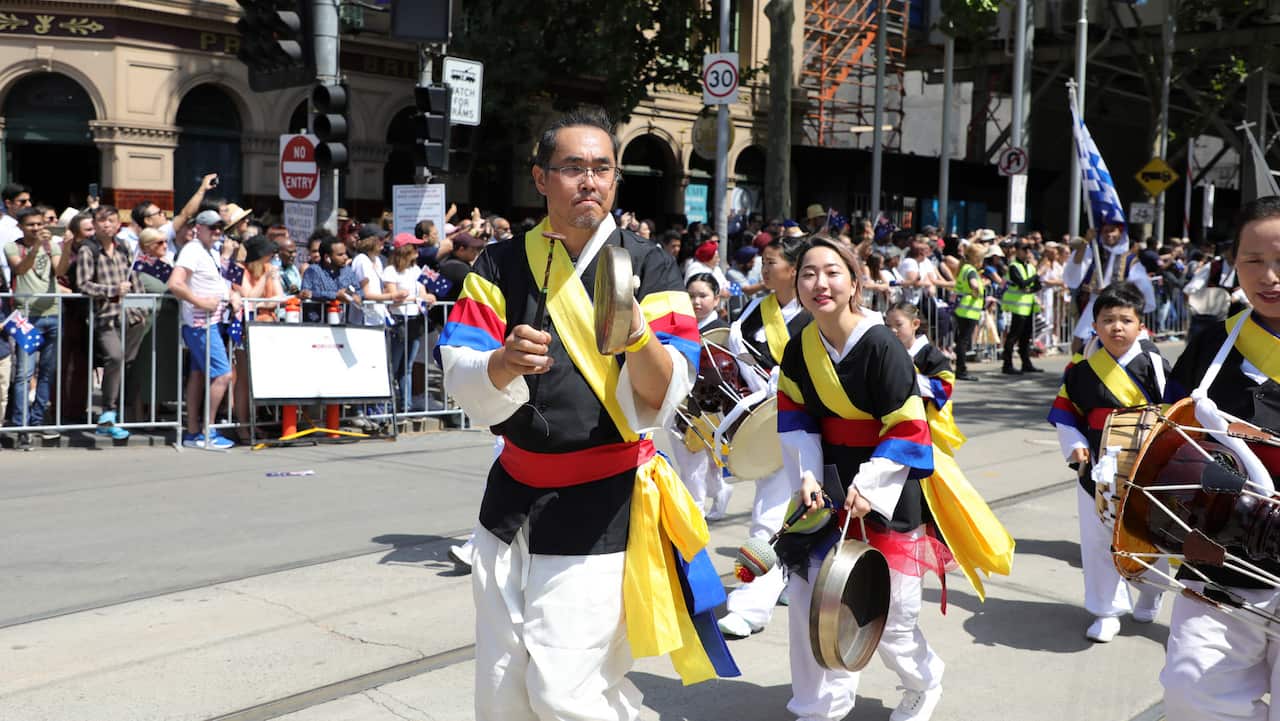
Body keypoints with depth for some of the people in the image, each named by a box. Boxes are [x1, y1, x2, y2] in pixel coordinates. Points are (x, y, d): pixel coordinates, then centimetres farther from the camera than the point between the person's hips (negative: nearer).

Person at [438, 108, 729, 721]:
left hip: (600, 508, -4)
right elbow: (461, 376, -6)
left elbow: (660, 397, -13)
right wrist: (504, 363, -28)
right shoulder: (501, 265, 2)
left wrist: (637, 333, -32)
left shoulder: (648, 269, -6)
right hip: (514, 496, 4)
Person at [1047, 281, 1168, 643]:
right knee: (1099, 541, 9)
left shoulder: (1152, 364, -9)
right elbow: (1064, 410, 8)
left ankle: (1148, 601, 37)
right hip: (1097, 469, 2)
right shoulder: (1083, 368, -2)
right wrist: (1074, 445, -6)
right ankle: (1107, 611, 23)